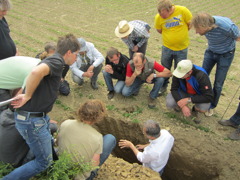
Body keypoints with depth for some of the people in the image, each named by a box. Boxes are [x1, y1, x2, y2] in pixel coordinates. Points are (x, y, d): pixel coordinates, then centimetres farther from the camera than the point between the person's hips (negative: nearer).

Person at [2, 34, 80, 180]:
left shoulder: (52, 61, 14)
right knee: (44, 161, 4)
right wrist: (27, 96, -23)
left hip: (38, 116, 9)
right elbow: (36, 72, -38)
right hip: (32, 120, -9)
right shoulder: (57, 61, -16)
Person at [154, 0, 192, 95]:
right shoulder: (158, 17, -16)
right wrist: (169, 35, -3)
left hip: (182, 48, -1)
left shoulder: (183, 10, -20)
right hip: (167, 47, 1)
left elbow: (191, 24, -5)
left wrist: (181, 33, 2)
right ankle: (163, 86, 38)